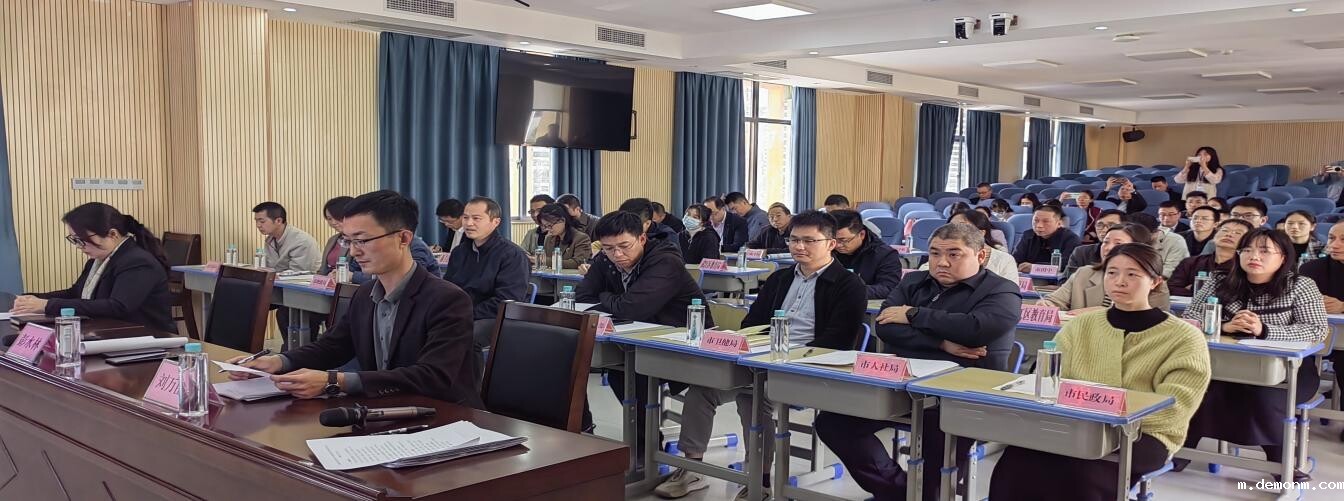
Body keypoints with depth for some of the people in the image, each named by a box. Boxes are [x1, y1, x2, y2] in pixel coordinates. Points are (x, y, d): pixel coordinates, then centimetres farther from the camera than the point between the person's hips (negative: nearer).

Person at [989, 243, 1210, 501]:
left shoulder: (1185, 337, 6)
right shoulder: (1079, 325, 17)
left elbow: (1172, 409, -6)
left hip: (1143, 434, -2)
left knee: (1079, 471, -37)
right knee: (1018, 461, -32)